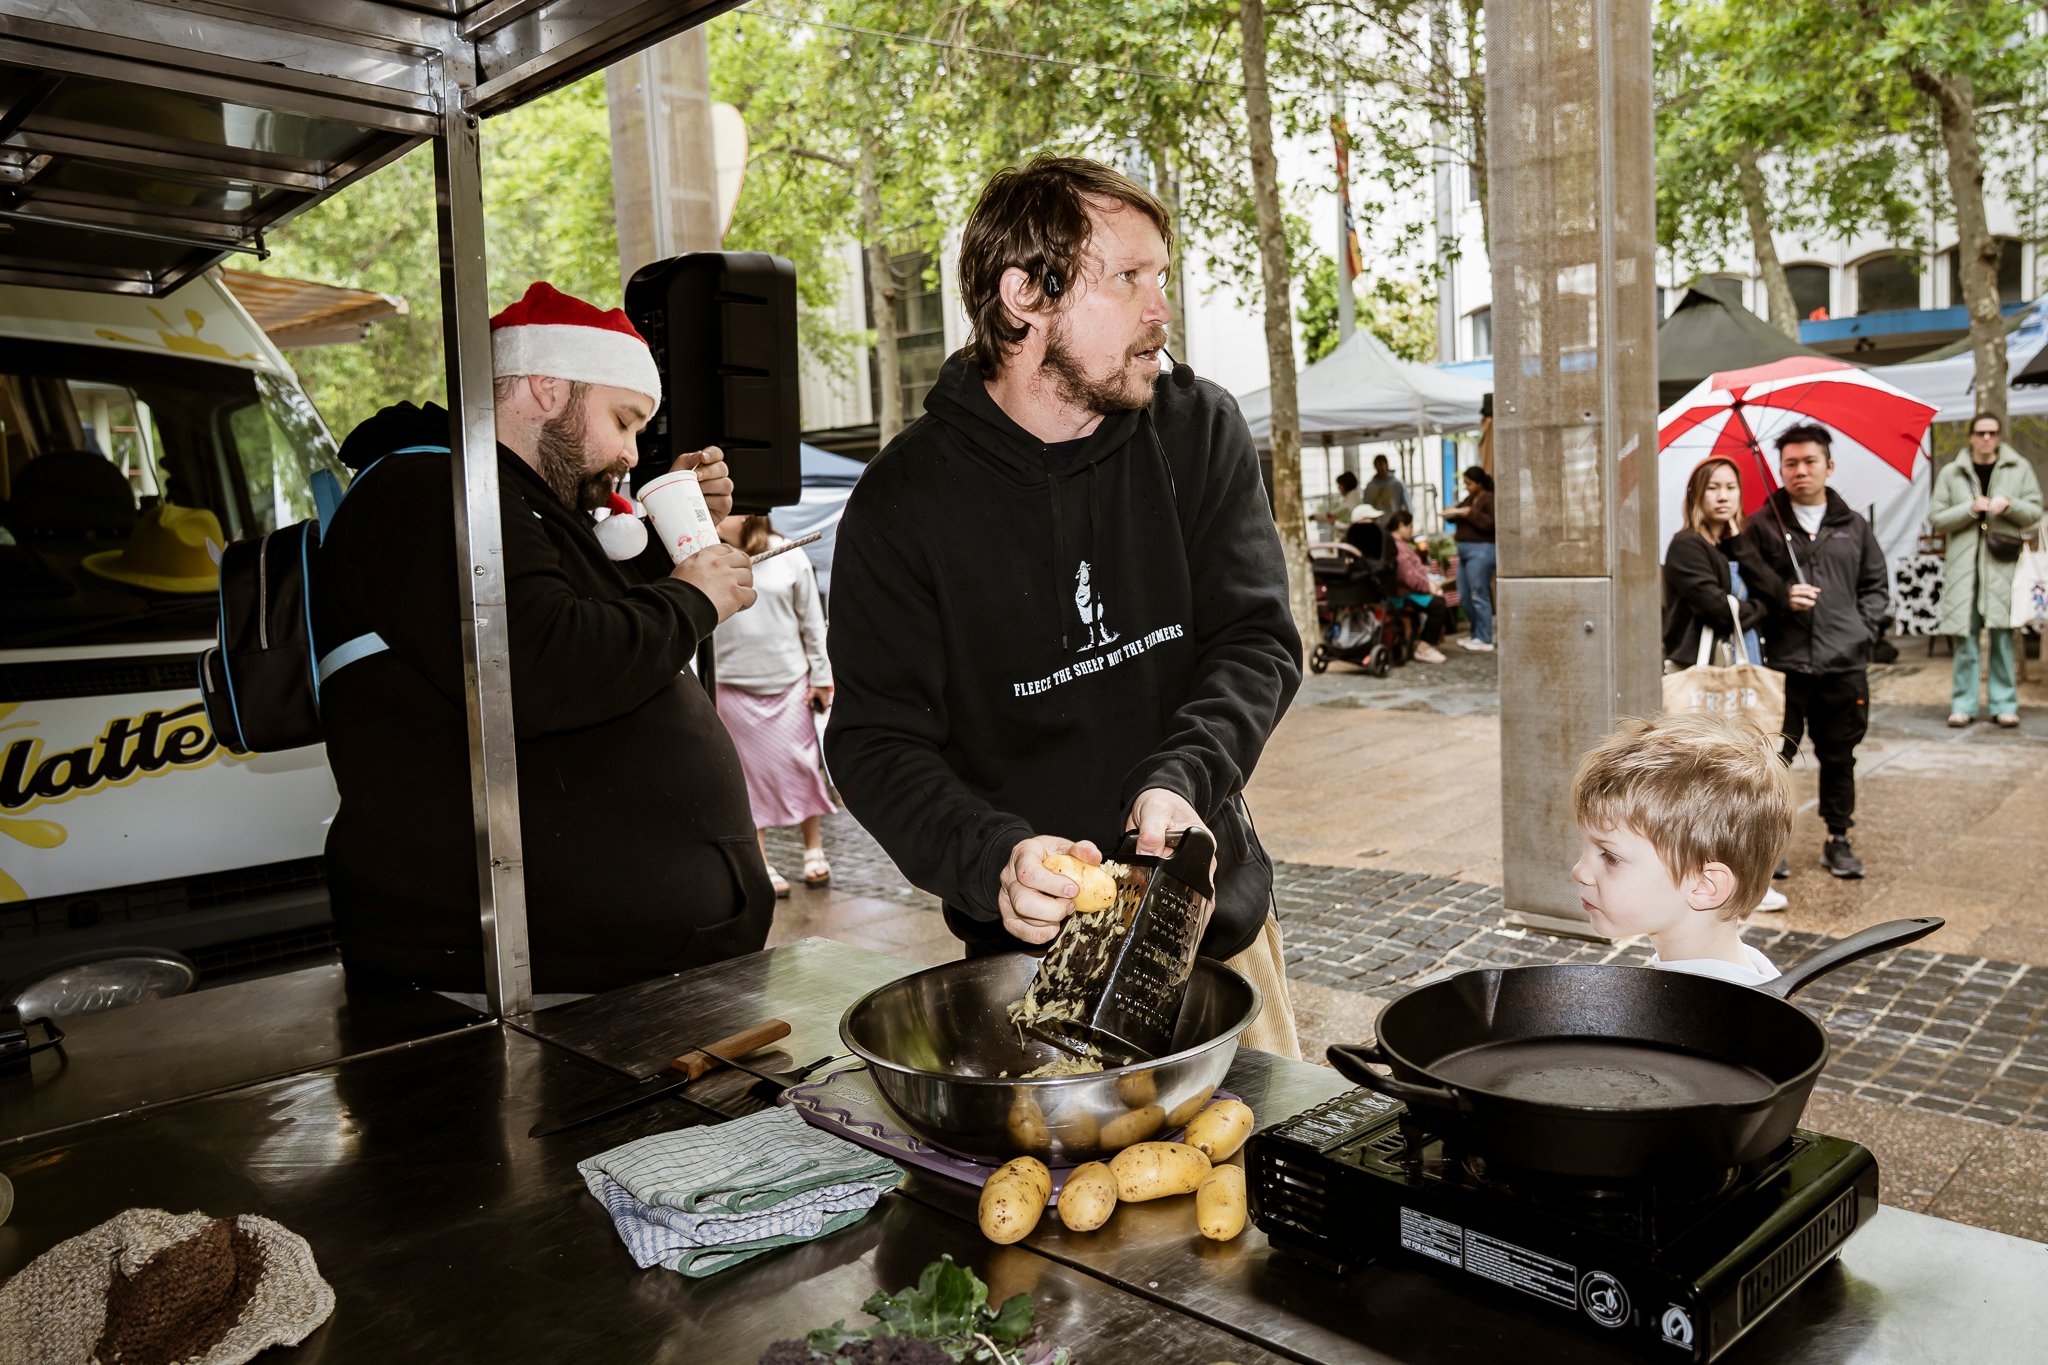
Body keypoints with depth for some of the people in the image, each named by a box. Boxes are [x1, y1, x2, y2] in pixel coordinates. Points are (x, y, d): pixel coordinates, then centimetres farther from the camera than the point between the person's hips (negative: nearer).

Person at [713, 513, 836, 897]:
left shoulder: (789, 556, -3)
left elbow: (812, 621, 2)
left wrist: (822, 676, 3)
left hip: (790, 683, 0)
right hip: (736, 689, 0)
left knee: (802, 765, 6)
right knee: (752, 773, 5)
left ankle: (814, 851, 23)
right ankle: (761, 865, 14)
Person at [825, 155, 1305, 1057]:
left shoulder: (1200, 433, -1)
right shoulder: (903, 502, -10)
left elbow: (1260, 642, -6)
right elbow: (876, 742, -11)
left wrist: (1181, 780, -26)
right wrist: (993, 860, -30)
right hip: (1029, 951, -3)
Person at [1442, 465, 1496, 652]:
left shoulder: (1490, 500, -6)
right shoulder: (1469, 499, 17)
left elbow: (1491, 523, -18)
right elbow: (1458, 519, 25)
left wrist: (1469, 513, -18)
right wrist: (1452, 513, 4)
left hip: (1480, 550, -9)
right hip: (1464, 550, 9)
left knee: (1479, 596, -7)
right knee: (1464, 598, 11)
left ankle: (1485, 640, -2)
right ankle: (1476, 633, 22)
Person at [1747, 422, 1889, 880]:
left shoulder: (1854, 527, 12)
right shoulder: (1762, 525, 2)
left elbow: (1876, 585, 17)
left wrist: (1862, 628, 3)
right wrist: (1782, 599, -15)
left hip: (1845, 663, 3)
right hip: (1783, 662, -3)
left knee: (1839, 755, 11)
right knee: (1776, 754, 0)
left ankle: (1838, 840, 23)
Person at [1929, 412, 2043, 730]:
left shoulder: (2019, 469, 10)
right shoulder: (1951, 473, 8)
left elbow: (2035, 512, 9)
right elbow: (1936, 517, 5)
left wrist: (2009, 505, -10)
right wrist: (1970, 508, -10)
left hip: (2003, 563, 0)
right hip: (1964, 563, 0)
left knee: (2002, 633, 0)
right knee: (1965, 635, -1)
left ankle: (2005, 704, 7)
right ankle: (1963, 704, 5)